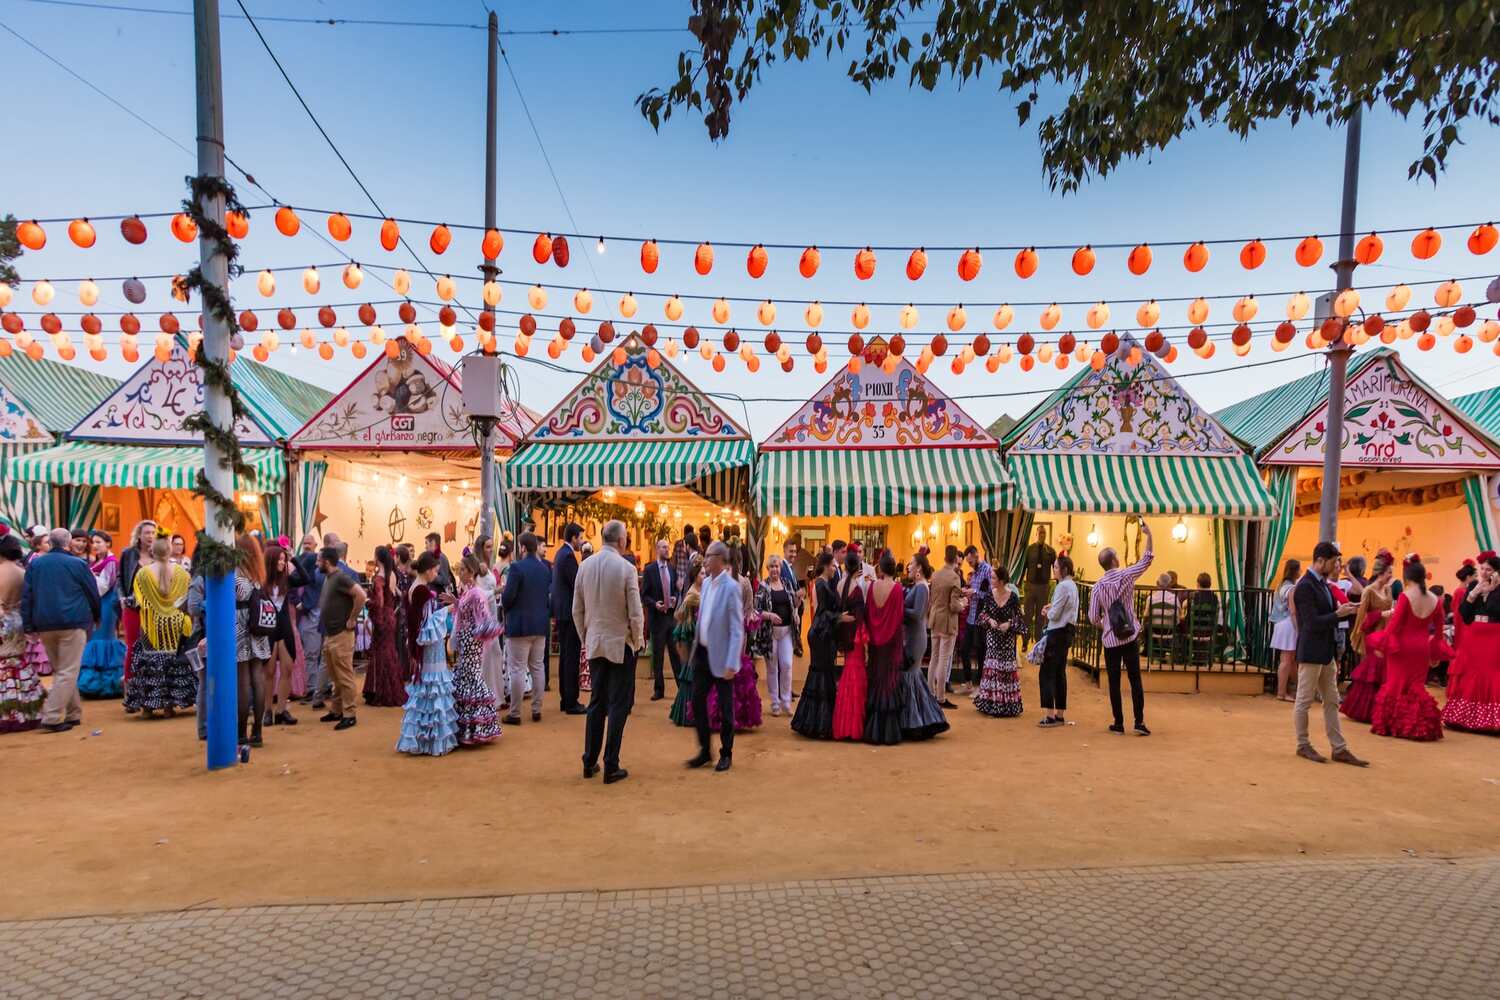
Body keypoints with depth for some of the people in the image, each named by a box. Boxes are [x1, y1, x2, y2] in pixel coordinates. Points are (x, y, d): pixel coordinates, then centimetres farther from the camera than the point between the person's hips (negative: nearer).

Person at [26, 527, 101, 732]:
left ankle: (73, 713, 21)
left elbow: (26, 596, 6)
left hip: (44, 625, 5)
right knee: (68, 672, -3)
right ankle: (51, 718, -11)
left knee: (59, 671, 16)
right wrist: (96, 617, 17)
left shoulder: (34, 564, 8)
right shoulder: (78, 564, -4)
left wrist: (29, 626, 9)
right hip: (72, 623, -5)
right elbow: (93, 593, 1)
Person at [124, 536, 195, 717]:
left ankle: (148, 706, 9)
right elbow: (188, 599, 1)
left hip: (152, 626, 0)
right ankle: (169, 705, 7)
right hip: (175, 626, 0)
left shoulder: (143, 573, -6)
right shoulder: (181, 573, -5)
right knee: (174, 662, 5)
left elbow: (139, 601, 1)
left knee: (149, 662, 6)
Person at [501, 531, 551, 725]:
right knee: (537, 668, 13)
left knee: (517, 669, 0)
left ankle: (515, 714, 4)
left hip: (519, 625, -6)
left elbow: (508, 596, -17)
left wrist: (504, 605, 4)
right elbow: (548, 594, 7)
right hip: (540, 625, 6)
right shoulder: (544, 569, 5)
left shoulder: (517, 567, -14)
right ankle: (536, 710, 19)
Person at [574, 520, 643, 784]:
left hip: (595, 644, 5)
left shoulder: (585, 566, -2)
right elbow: (635, 614, -13)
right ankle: (611, 767, 8)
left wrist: (585, 638, 16)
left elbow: (577, 610, 4)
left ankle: (589, 763, 22)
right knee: (619, 705, 4)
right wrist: (638, 641, 2)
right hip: (621, 644, -5)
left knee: (596, 703, 15)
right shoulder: (626, 568, -15)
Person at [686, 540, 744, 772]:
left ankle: (726, 754, 23)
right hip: (702, 653, 7)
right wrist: (696, 645, 13)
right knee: (697, 701, 8)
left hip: (720, 656, -7)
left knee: (725, 707, 7)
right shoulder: (706, 583, 6)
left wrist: (731, 664, -20)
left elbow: (737, 629, -17)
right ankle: (705, 750, 24)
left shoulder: (731, 587, -16)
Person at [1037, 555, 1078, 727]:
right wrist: (1052, 608, 5)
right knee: (1060, 674, 13)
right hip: (1067, 632, 10)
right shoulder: (1072, 585, 14)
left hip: (1057, 634, -10)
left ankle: (1051, 716, -5)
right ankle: (1060, 715, 18)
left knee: (1046, 673, -6)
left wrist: (1047, 612, 3)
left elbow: (1054, 615, -17)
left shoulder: (1062, 587, -16)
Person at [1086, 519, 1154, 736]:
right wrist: (1149, 535, 11)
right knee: (1135, 679, 5)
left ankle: (1119, 723, 11)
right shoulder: (1126, 575, -6)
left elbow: (1093, 617, -1)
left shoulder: (1097, 587, -3)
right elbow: (1146, 559, 6)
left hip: (1110, 640, 0)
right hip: (1130, 637, 0)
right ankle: (1139, 722, 2)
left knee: (1114, 682, 6)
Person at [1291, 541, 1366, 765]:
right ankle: (1303, 745, 15)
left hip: (1327, 652, 9)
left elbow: (1327, 615, 15)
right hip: (1311, 652, -9)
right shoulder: (1305, 586, -17)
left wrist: (1343, 610, 1)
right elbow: (1313, 623, -21)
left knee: (1332, 702, 12)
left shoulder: (1322, 583, 11)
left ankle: (1339, 749, 19)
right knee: (1304, 701, 4)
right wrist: (1339, 614, -18)